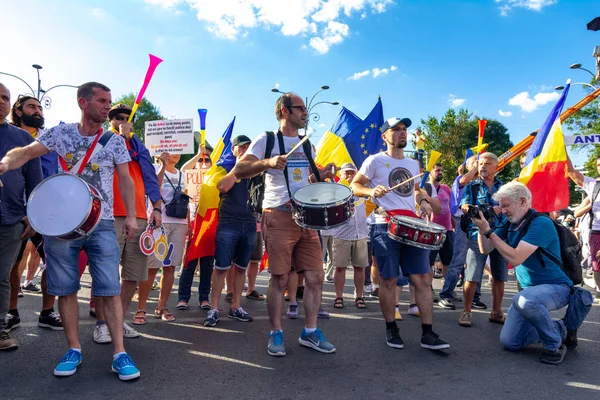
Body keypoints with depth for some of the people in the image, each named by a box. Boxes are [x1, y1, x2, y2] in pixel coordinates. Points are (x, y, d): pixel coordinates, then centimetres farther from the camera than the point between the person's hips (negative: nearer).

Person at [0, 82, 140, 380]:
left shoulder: (115, 141, 6)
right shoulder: (60, 133, 6)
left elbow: (125, 180, 5)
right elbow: (27, 152, -5)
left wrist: (131, 216, -3)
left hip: (102, 224, -1)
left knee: (110, 289, -5)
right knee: (65, 288, 6)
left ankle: (119, 353, -1)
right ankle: (73, 350, 20)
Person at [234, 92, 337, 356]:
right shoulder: (267, 140, 0)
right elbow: (239, 170, -9)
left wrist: (321, 176, 3)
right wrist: (267, 162, -26)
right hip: (279, 218, -6)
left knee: (315, 277, 4)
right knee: (280, 279, -1)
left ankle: (310, 332, 19)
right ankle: (275, 334, 15)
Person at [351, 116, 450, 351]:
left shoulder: (413, 164, 19)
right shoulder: (375, 160, 2)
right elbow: (355, 186, 1)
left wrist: (423, 200, 9)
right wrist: (371, 191, -19)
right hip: (385, 227, -5)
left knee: (423, 279, 0)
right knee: (389, 280, 1)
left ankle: (428, 334, 8)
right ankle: (391, 330, 17)